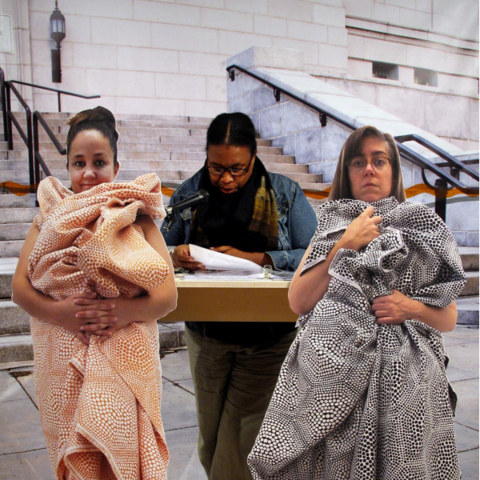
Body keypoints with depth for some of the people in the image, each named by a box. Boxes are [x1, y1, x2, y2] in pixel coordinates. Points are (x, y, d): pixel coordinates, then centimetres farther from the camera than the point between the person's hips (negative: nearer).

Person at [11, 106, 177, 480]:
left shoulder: (137, 218, 0)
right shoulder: (50, 216, 8)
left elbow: (168, 295, -5)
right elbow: (20, 287, 3)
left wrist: (121, 311, -22)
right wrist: (60, 312, -15)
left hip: (123, 365, -2)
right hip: (64, 366, 2)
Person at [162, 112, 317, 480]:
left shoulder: (285, 194, -4)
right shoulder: (189, 194, 2)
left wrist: (256, 259, -22)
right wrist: (175, 255, -17)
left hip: (267, 341, -2)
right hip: (207, 337, 3)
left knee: (241, 441, 3)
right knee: (211, 434, 15)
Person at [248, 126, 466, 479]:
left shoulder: (424, 231, 7)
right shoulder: (331, 226, 9)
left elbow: (449, 319, 10)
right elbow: (298, 302, -3)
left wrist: (413, 308, -11)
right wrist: (344, 245, -9)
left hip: (403, 379, 0)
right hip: (333, 372, 1)